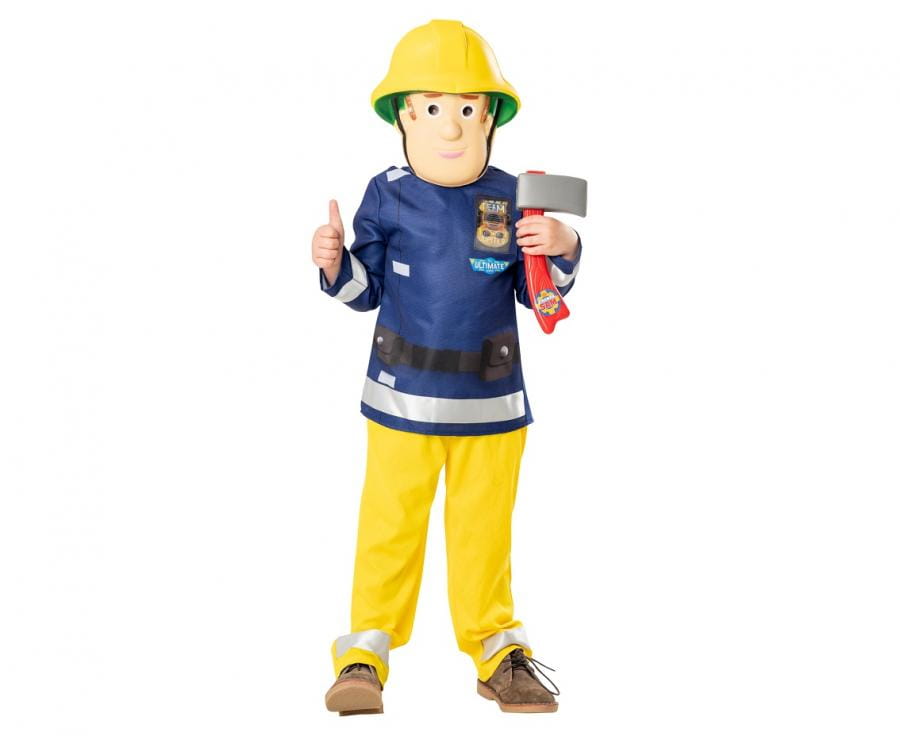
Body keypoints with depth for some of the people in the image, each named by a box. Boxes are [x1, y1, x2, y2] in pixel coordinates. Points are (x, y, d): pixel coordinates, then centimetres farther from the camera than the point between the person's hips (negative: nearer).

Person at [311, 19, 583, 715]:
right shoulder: (388, 197, -3)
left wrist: (562, 250, -13)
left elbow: (535, 293, 4)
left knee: (485, 529, 12)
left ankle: (497, 651, 25)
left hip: (491, 396, 1)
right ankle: (366, 651, 17)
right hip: (404, 394, -1)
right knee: (390, 523, 5)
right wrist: (335, 264, -15)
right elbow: (366, 291, 4)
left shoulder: (510, 199, -1)